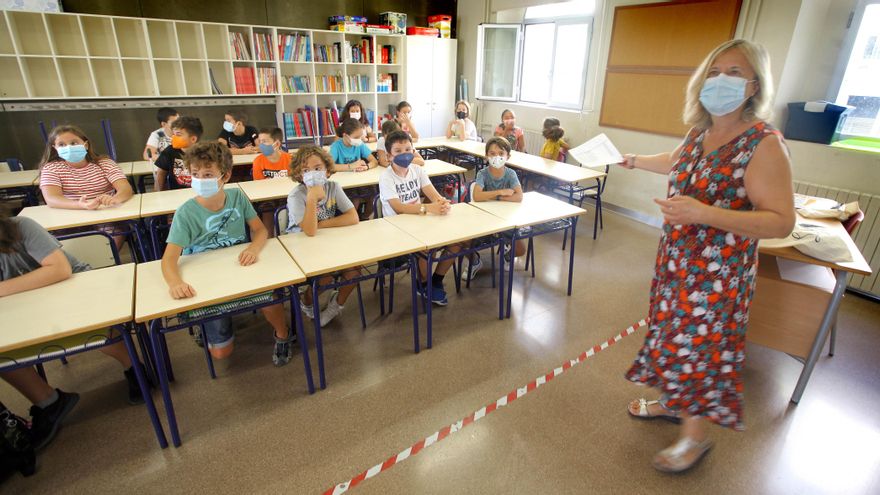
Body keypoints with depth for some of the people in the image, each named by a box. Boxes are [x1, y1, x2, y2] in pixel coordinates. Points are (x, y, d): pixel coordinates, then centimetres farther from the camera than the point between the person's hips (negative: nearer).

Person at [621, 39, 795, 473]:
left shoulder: (764, 143, -19)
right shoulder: (700, 132, 4)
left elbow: (781, 222, -22)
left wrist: (704, 214, -33)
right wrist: (632, 161, 40)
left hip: (718, 273, -7)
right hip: (677, 259, 7)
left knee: (700, 344, 4)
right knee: (676, 332, 19)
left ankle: (696, 435, 26)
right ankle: (673, 402, 42)